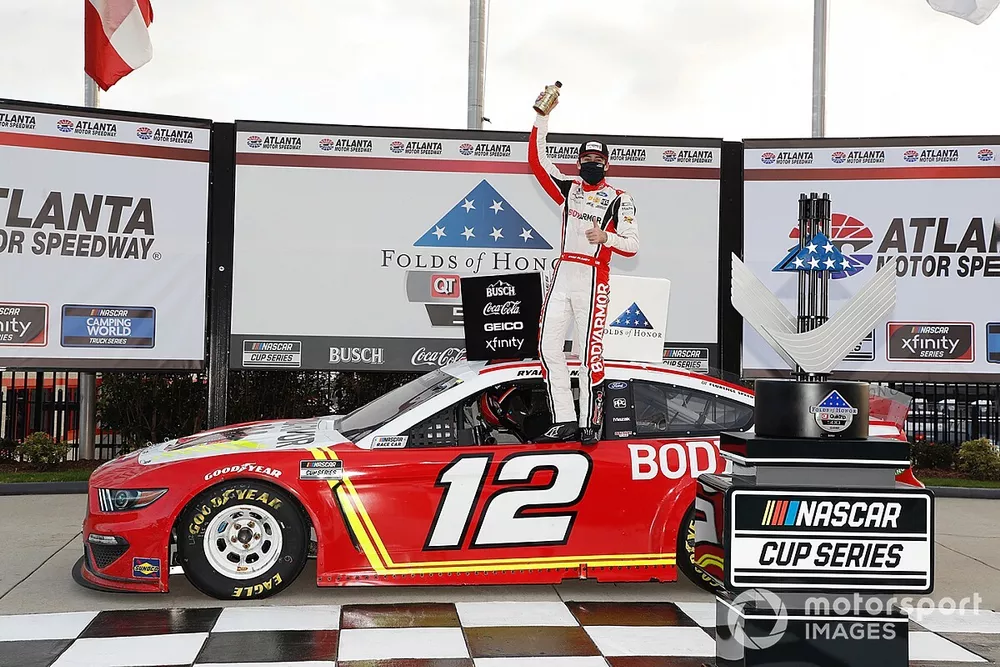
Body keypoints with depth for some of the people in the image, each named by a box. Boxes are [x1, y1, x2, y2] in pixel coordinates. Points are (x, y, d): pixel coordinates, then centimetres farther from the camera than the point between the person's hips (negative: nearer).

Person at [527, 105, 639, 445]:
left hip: (593, 279, -5)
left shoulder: (619, 199, 3)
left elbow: (632, 246, -3)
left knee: (590, 353, -7)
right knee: (548, 347, 0)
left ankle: (590, 424, 2)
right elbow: (537, 160, 12)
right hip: (562, 274, 5)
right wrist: (542, 118, 5)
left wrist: (606, 237, -22)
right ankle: (565, 421, 5)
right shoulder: (569, 188, 17)